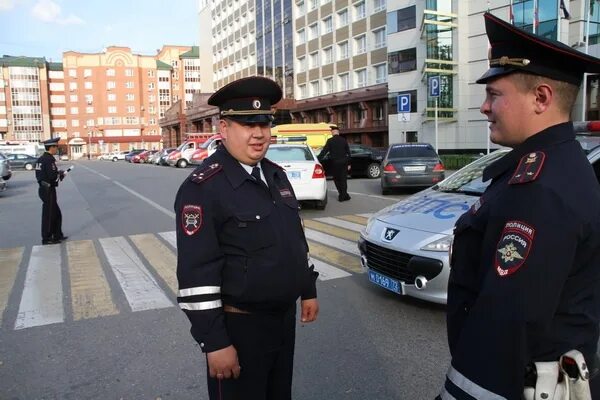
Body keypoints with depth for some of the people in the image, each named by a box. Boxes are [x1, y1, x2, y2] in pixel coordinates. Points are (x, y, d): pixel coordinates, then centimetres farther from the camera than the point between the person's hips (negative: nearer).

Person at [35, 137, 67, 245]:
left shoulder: (41, 158, 11)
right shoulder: (49, 159, -18)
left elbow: (43, 173, 14)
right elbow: (52, 175, -26)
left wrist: (58, 173, 7)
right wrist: (60, 173, -7)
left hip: (44, 189, 10)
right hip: (48, 190, -10)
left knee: (56, 214, 18)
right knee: (48, 215, 2)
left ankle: (57, 235, 27)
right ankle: (46, 239, 11)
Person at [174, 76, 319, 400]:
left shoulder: (276, 174, 6)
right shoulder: (203, 187, -19)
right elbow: (196, 273, -21)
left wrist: (308, 290, 15)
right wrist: (214, 342, -21)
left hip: (284, 316, 7)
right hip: (239, 326, -7)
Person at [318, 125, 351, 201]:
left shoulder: (330, 141, -8)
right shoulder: (343, 140, 3)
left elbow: (324, 151, -12)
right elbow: (348, 152, 6)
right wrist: (349, 163, 12)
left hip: (334, 163, -2)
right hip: (343, 162, 2)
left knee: (337, 179, 12)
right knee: (343, 179, 8)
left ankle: (343, 195, 14)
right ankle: (343, 195, 4)